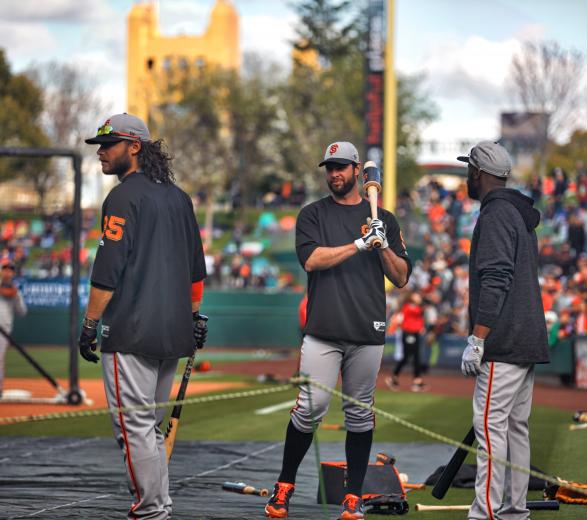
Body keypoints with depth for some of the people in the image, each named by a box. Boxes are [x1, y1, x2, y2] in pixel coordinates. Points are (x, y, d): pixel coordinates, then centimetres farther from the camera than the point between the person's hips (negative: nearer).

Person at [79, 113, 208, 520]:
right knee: (152, 424, 15)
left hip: (131, 333, -8)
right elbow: (196, 267, 19)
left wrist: (89, 325, -10)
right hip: (174, 333, 8)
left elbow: (108, 271, -14)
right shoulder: (178, 196, 16)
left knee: (134, 425, -5)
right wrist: (195, 316, 23)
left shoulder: (124, 196, -9)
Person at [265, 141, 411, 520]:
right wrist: (360, 244, -15)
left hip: (368, 333, 2)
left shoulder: (383, 219, 13)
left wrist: (384, 247, -8)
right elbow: (311, 259, -8)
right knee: (311, 407, -8)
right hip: (323, 331, -2)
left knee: (359, 413, 4)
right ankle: (284, 486, 7)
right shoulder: (313, 215, 10)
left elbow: (401, 279, 10)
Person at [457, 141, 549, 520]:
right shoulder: (522, 215, 20)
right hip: (528, 340, 10)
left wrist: (477, 339, -21)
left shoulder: (495, 215, -11)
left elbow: (495, 282, -20)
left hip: (504, 344, -10)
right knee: (516, 426, 11)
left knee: (490, 424, -12)